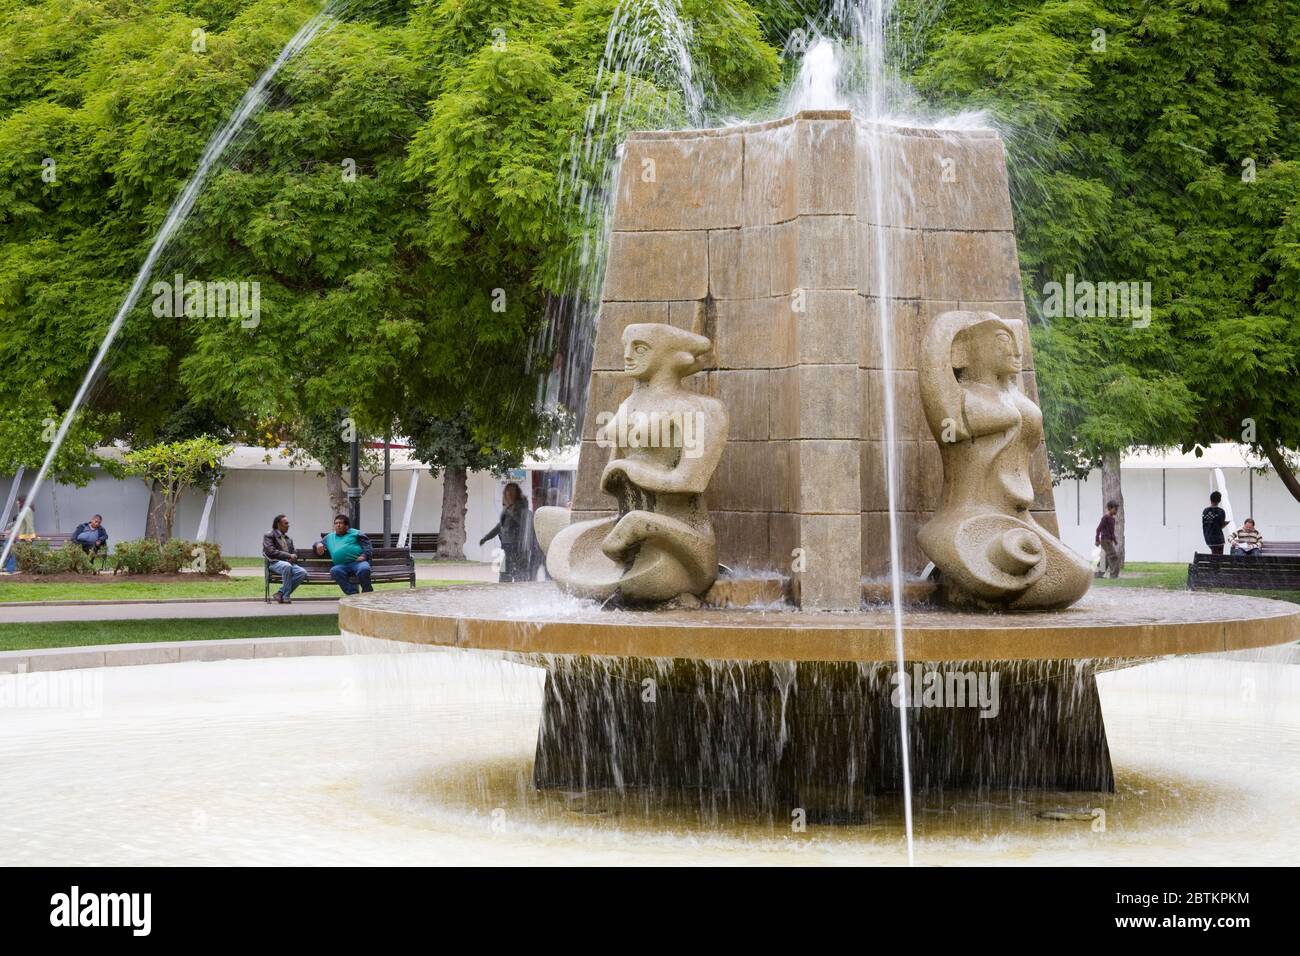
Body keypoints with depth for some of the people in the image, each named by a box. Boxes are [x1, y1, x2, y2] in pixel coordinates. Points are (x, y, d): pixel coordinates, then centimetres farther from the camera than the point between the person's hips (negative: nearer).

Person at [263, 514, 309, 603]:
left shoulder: (289, 539, 25)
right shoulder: (269, 535, 4)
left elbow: (294, 553, 24)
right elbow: (271, 551, -10)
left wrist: (293, 557, -2)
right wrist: (288, 555, -15)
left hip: (289, 563, 6)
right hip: (274, 562, -6)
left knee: (303, 572, -25)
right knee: (287, 566, -40)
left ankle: (280, 593, -19)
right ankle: (285, 596, -29)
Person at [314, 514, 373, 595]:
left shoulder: (355, 533, 19)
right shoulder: (330, 537, 32)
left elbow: (368, 546, 10)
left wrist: (364, 555, -10)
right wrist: (318, 544, 13)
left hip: (358, 562, -3)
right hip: (342, 566, 3)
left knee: (363, 569, -38)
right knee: (334, 571, -34)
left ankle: (368, 594, -20)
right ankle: (353, 594, -37)